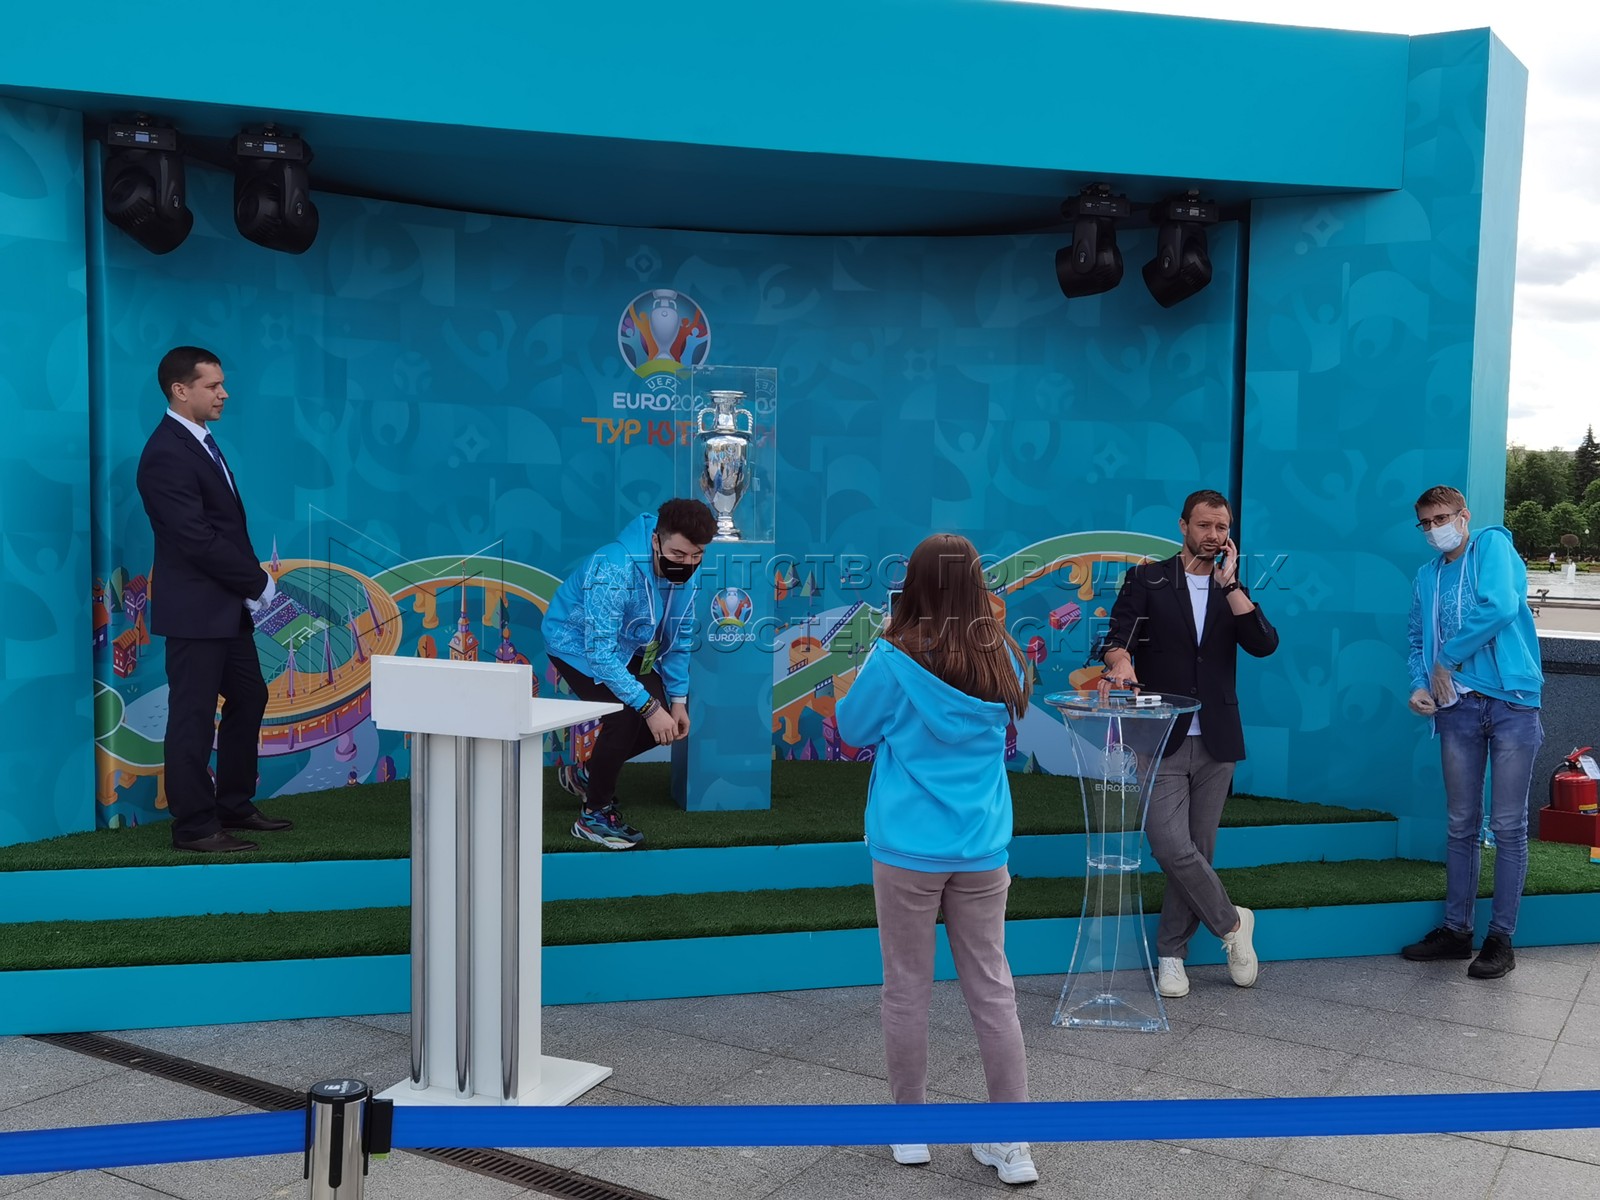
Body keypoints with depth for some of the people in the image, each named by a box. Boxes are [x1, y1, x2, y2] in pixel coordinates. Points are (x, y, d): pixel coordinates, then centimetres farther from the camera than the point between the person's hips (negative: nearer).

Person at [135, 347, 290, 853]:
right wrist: (258, 582, -15)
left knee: (248, 699, 17)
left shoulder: (201, 442, 13)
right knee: (194, 716, -1)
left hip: (228, 605, 10)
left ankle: (234, 806, 28)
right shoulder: (166, 454, -18)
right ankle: (194, 826, 9)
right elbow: (197, 539, -23)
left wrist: (252, 581, 4)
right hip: (195, 609, -10)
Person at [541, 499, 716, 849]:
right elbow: (600, 651, -38)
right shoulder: (614, 570, -38)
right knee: (624, 716, -24)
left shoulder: (684, 569, -16)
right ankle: (594, 815, -5)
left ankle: (588, 774, 21)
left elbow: (679, 636, -2)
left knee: (670, 721, -2)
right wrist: (649, 707, -39)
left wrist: (678, 699, -6)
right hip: (577, 644, -7)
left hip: (628, 648, 7)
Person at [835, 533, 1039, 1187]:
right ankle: (1011, 1143, 15)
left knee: (907, 990, 11)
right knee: (992, 991, 10)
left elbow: (853, 728, 3)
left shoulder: (894, 660, -12)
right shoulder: (1002, 660, -1)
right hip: (981, 852, 3)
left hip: (908, 851, -3)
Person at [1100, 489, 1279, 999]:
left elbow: (1264, 644, -6)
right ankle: (1231, 922, 9)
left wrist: (1228, 582, -9)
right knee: (1172, 847, -14)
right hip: (1162, 739, -3)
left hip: (1215, 743, 3)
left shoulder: (1233, 590, 11)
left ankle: (1171, 953, 19)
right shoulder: (1148, 580, 2)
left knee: (1198, 850, 6)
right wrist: (1121, 661, -35)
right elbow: (1119, 633, -13)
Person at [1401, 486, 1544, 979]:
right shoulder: (1427, 577, 15)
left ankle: (1501, 938, 9)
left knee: (1508, 826, 1)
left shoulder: (1493, 545, -3)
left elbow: (1500, 608, -19)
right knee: (1461, 824, 10)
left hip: (1512, 702, -5)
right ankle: (1456, 929, 19)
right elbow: (1418, 639, 19)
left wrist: (1447, 660, -10)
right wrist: (1420, 683, -2)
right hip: (1458, 707, 5)